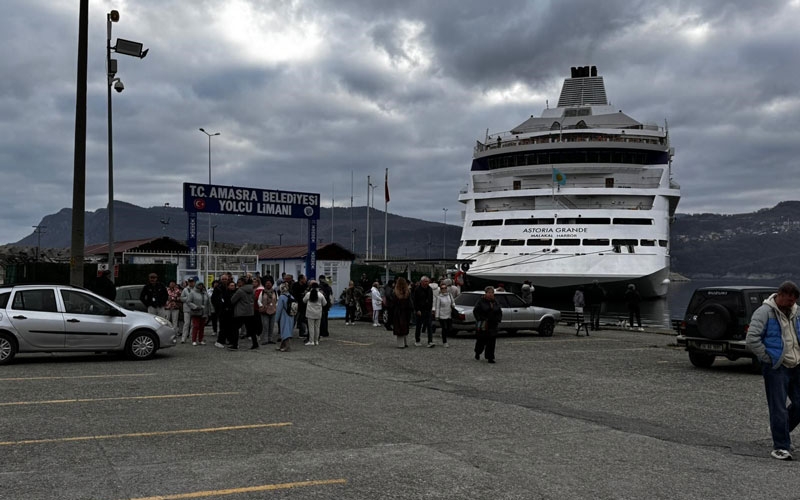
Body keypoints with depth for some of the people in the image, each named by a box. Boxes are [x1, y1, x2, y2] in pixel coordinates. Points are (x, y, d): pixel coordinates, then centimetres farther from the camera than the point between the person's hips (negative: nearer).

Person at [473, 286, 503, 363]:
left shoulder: (495, 303, 11)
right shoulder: (481, 301, -4)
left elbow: (499, 313, 18)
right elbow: (476, 311, -7)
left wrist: (498, 320, 3)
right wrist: (480, 319, -15)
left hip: (493, 325, 4)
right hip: (483, 325, -4)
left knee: (491, 342, -1)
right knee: (481, 340, 5)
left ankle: (490, 357, 2)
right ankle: (477, 354, 30)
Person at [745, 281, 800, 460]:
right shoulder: (764, 312, -12)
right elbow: (751, 340, -17)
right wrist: (768, 359, -13)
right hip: (776, 369, -6)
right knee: (778, 408, -3)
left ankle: (780, 430, 32)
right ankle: (781, 447, 7)